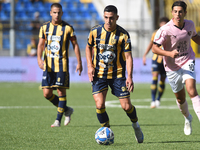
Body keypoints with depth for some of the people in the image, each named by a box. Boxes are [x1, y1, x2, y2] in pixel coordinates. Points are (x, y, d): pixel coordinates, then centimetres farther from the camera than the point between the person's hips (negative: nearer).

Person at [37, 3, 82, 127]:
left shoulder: (67, 28, -3)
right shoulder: (45, 27, 7)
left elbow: (75, 45, 2)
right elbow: (41, 44, 5)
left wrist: (79, 63, -1)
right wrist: (39, 59, -13)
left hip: (62, 64, -4)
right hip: (48, 64, 4)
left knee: (61, 91, -6)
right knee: (47, 93, -1)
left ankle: (58, 120, 2)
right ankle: (67, 110, 20)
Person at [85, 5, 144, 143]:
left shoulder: (123, 35, -10)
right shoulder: (95, 31, -3)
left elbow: (128, 56, -10)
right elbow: (89, 48, 14)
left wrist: (129, 77, -20)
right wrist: (90, 66, 1)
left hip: (118, 74, -1)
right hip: (99, 74, 1)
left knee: (127, 106, -2)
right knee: (100, 105, -15)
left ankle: (135, 125, 30)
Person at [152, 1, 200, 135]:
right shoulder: (165, 30, -18)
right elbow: (154, 48, -18)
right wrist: (169, 53, -32)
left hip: (188, 62, 1)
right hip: (172, 67, -1)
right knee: (180, 98, 12)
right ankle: (188, 118, 43)